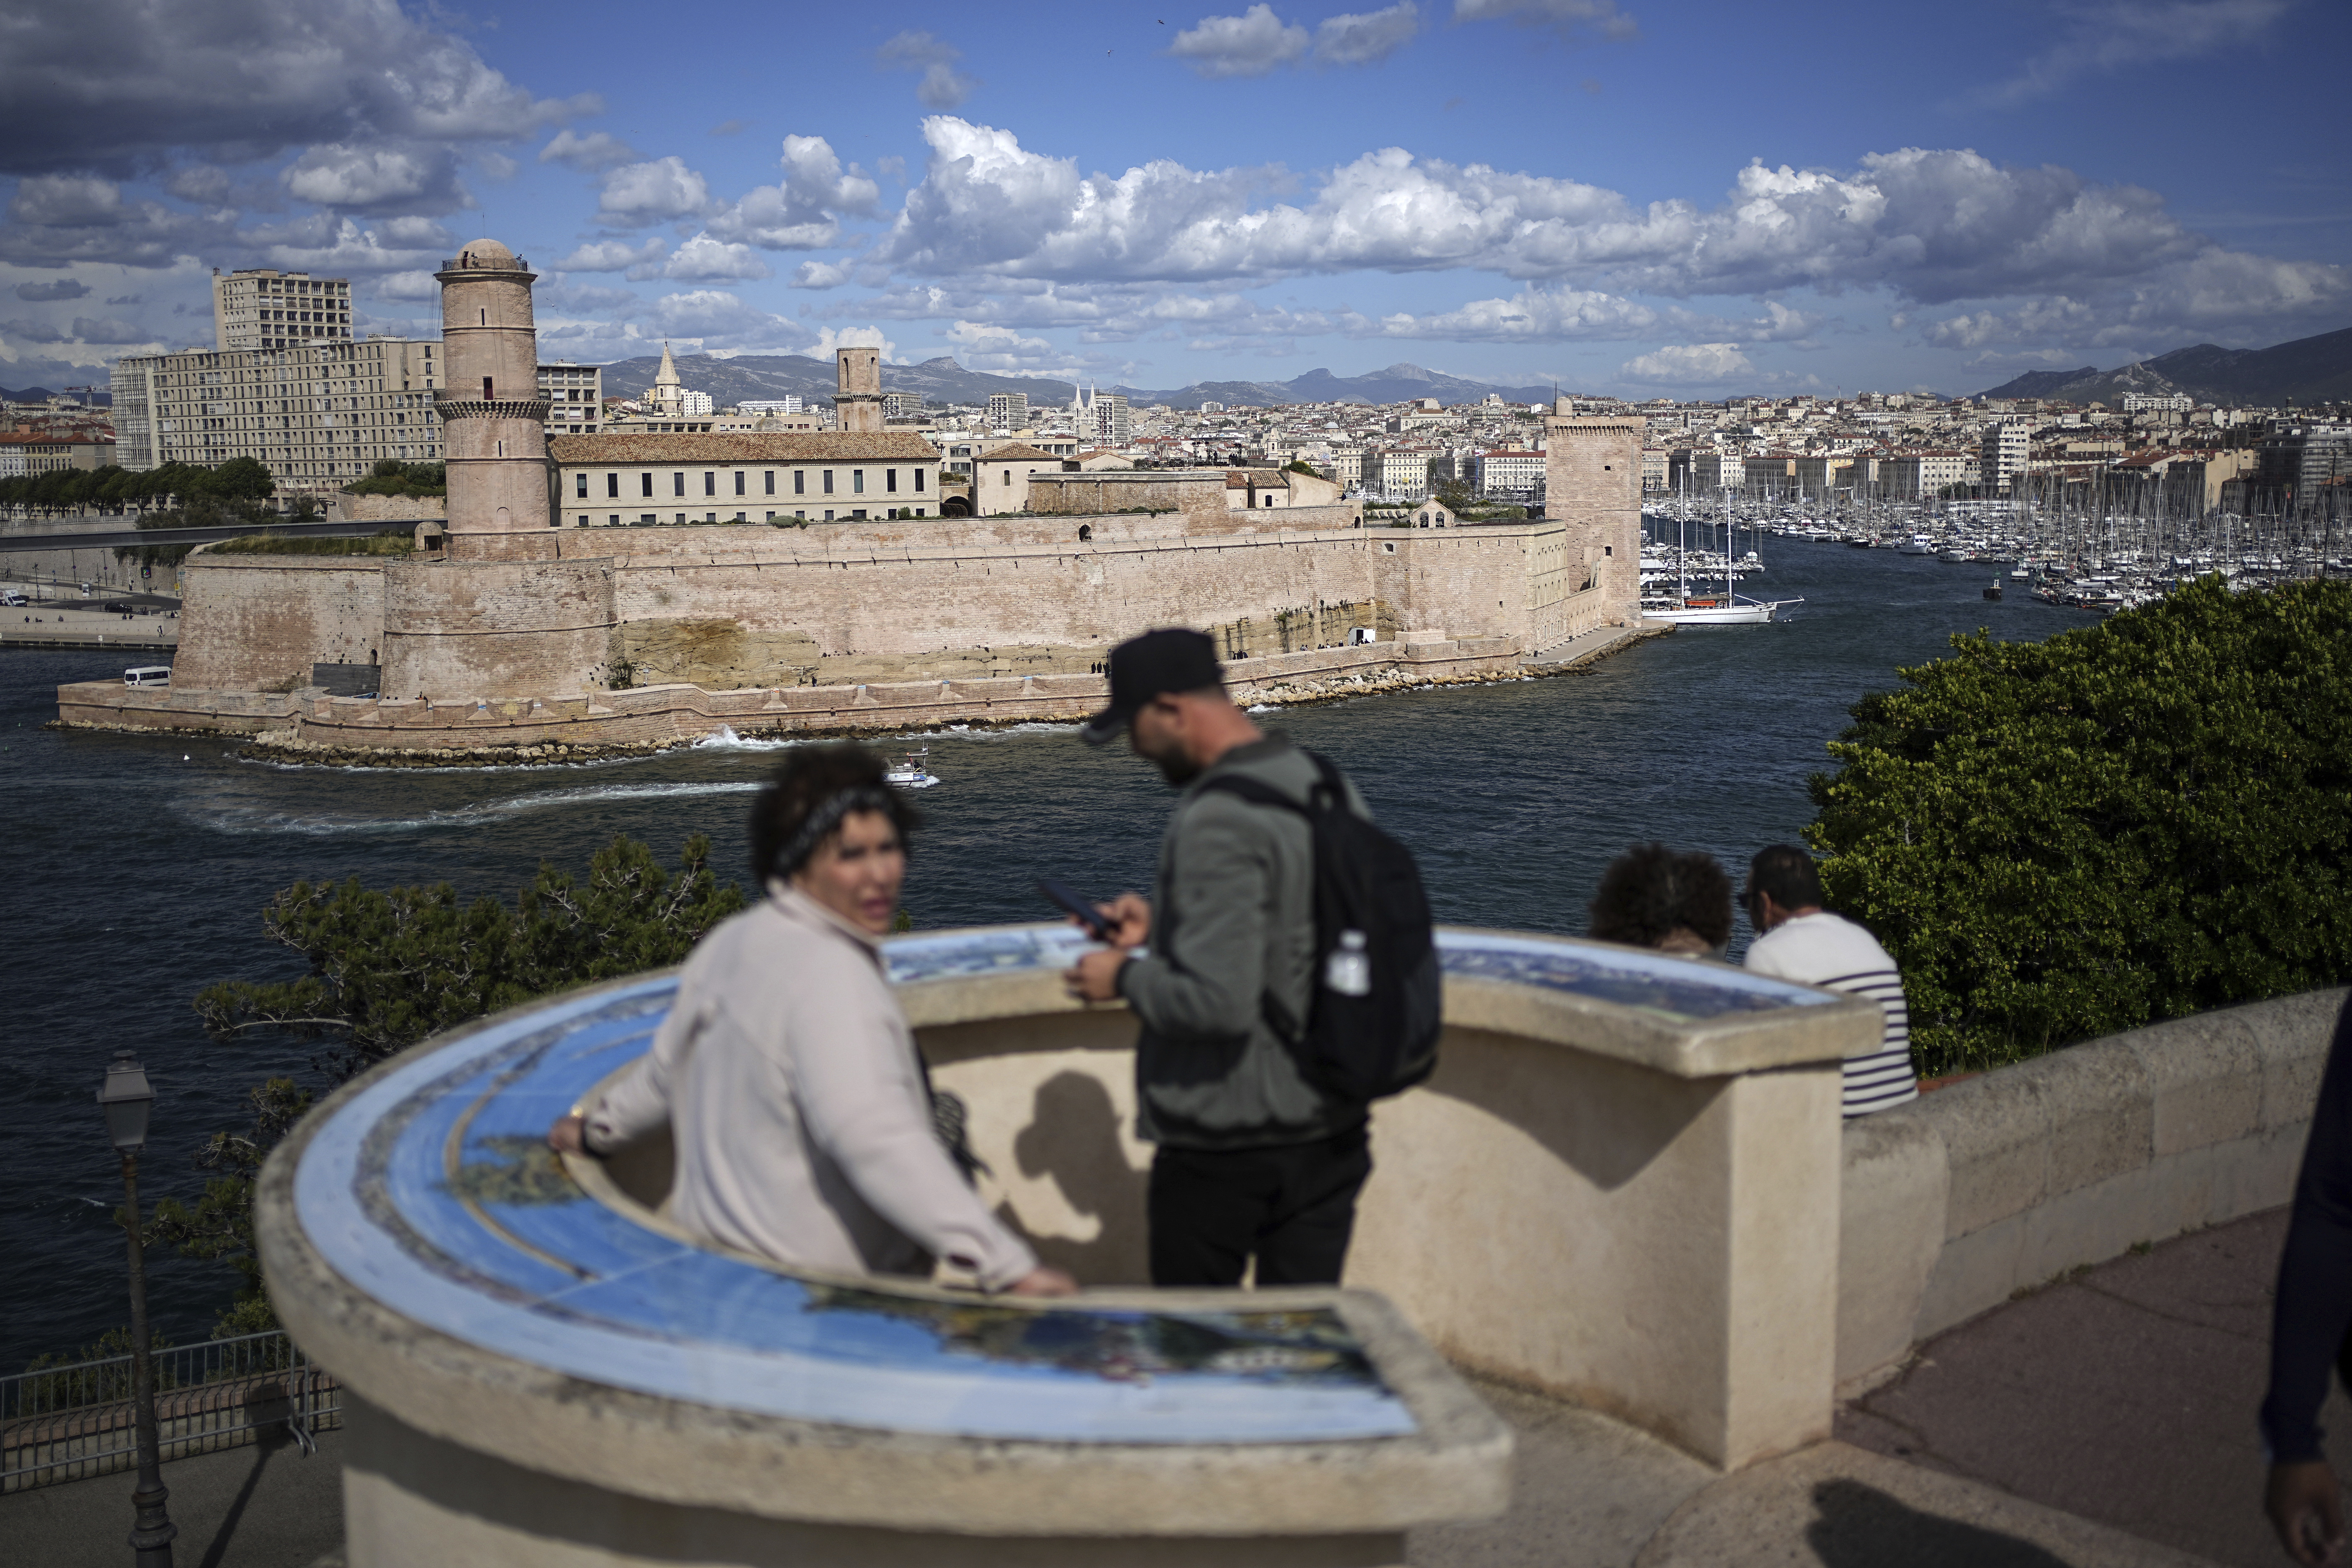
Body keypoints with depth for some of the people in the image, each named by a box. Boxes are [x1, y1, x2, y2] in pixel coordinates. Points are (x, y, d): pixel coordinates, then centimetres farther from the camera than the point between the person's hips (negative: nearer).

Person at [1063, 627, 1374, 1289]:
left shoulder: (1217, 824, -23)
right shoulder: (1331, 788, 4)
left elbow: (1219, 1003, -28)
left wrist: (1126, 976, -11)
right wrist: (1163, 924, 14)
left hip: (1224, 1147, -8)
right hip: (1334, 1132, 8)